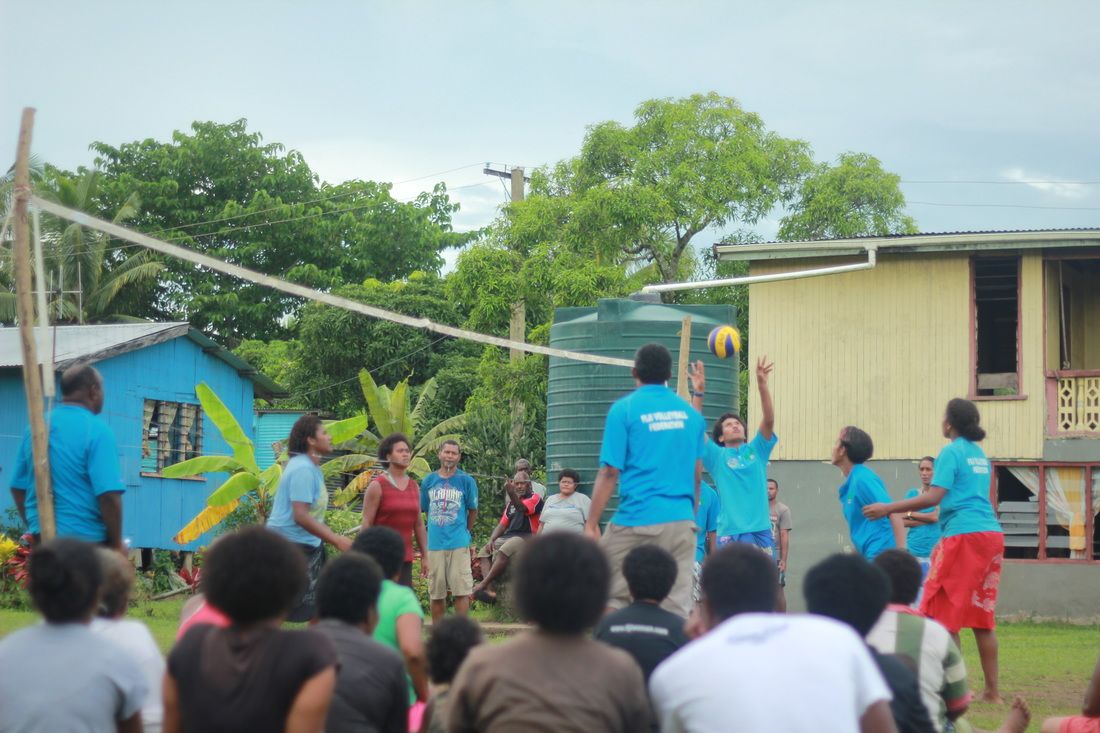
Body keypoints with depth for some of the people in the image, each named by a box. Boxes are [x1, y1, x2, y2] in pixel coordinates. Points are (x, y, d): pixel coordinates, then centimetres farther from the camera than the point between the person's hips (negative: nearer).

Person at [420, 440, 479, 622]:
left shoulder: (467, 481, 2)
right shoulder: (429, 480, 8)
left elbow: (473, 511, 10)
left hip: (459, 544, -2)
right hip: (434, 544, 2)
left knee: (461, 591, -6)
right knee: (436, 594, 6)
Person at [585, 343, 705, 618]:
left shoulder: (624, 409, -3)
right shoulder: (690, 413, 11)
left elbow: (609, 473, -7)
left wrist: (591, 524, -4)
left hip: (637, 521, -4)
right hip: (682, 523, 4)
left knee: (613, 601, 5)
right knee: (677, 608, 2)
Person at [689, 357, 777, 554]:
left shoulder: (757, 450, 13)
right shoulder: (717, 456, 8)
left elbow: (769, 421, -1)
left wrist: (762, 385, -14)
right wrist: (698, 393, -15)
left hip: (761, 531, 2)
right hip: (730, 533, -2)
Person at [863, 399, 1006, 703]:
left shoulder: (951, 452, -6)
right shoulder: (979, 454, 18)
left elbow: (934, 497, -15)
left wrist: (888, 508, -14)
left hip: (964, 536, -8)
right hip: (992, 534, 8)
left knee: (942, 614, -2)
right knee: (982, 616, 11)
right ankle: (992, 690, 11)